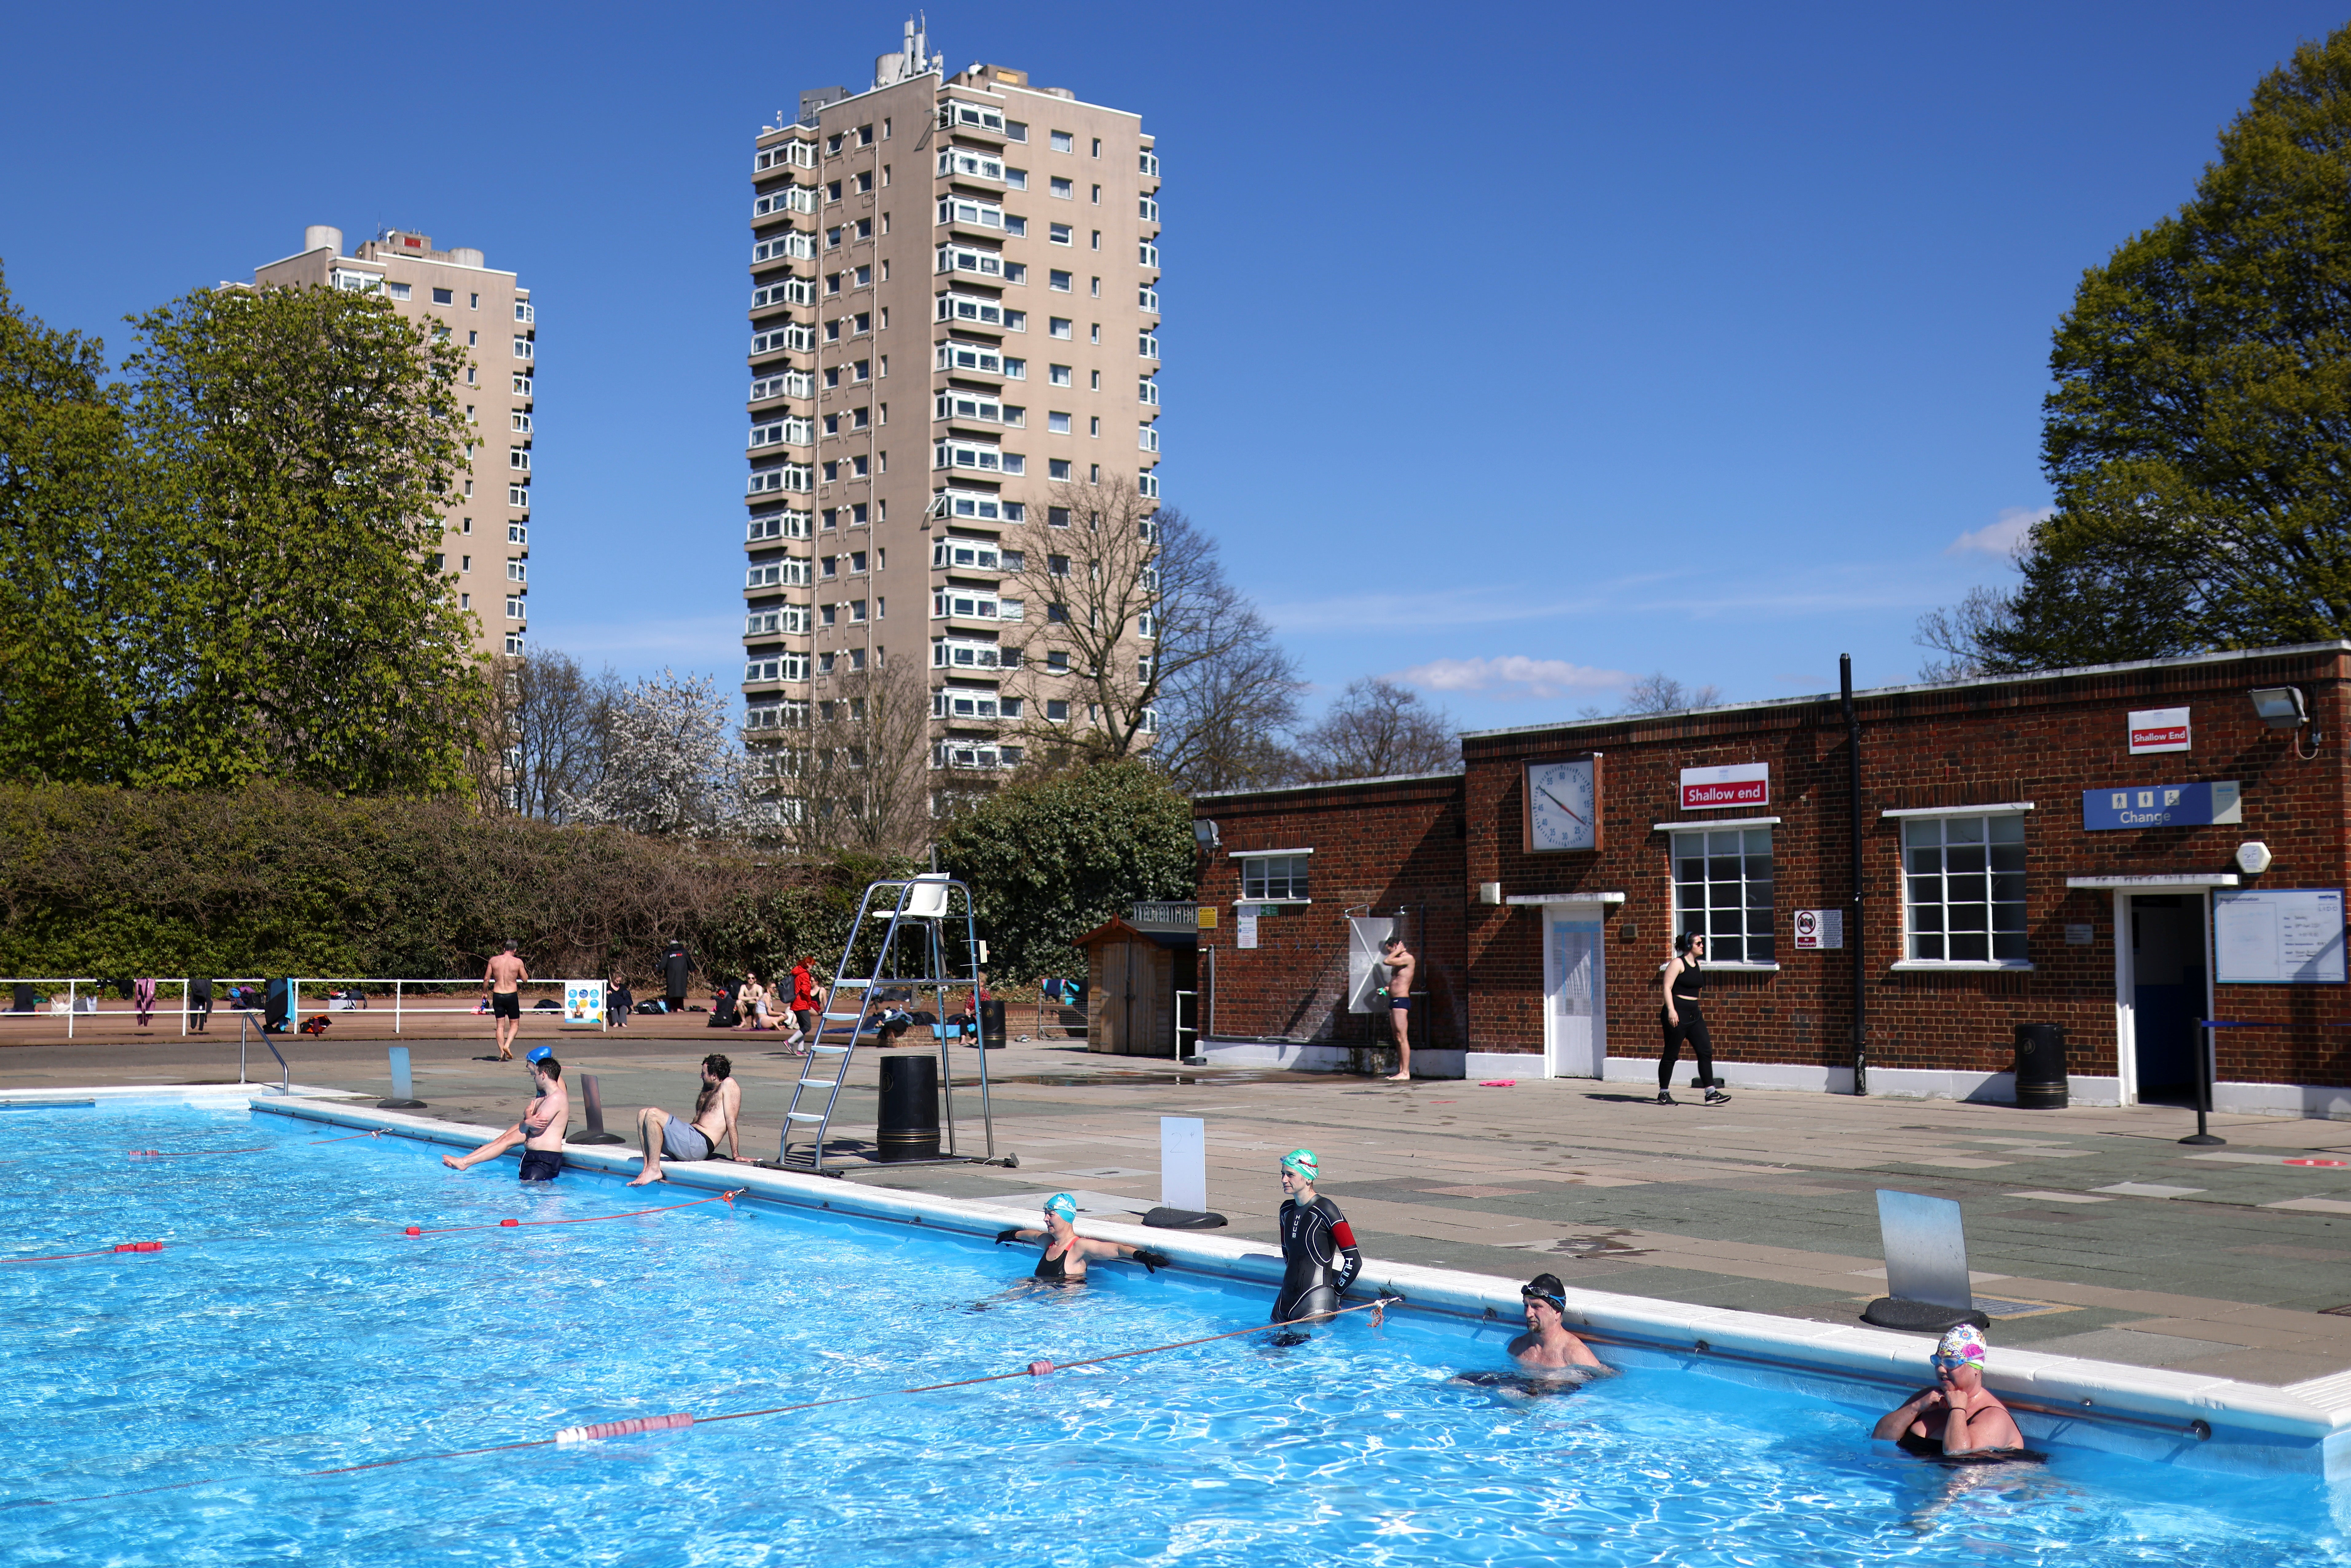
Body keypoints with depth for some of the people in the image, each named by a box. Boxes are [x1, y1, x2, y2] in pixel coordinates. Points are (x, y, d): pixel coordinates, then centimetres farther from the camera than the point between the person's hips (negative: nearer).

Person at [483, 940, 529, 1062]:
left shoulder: (493, 961, 1)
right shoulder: (518, 962, -5)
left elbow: (486, 979, 3)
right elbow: (525, 979, 4)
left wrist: (484, 993, 16)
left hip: (497, 995, 2)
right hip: (512, 995, -2)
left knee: (500, 1025, 7)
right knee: (515, 1024, 10)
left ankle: (502, 1053, 1)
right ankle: (507, 1045, -12)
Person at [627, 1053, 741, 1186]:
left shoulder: (729, 1085, -3)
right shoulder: (707, 1088, 26)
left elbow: (731, 1121, -9)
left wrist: (735, 1155, -11)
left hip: (700, 1144, -10)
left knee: (653, 1114, -20)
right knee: (643, 1115, 3)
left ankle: (654, 1169, -20)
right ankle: (648, 1168, -8)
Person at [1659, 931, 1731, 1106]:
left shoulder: (1697, 965, 15)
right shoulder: (1677, 963, -9)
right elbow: (1667, 987, -15)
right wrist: (1671, 1010, -25)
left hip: (1694, 1013, 8)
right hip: (1677, 1013, -8)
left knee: (1705, 1052, -1)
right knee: (1671, 1054, -1)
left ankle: (1711, 1093, -1)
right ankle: (1663, 1094, 9)